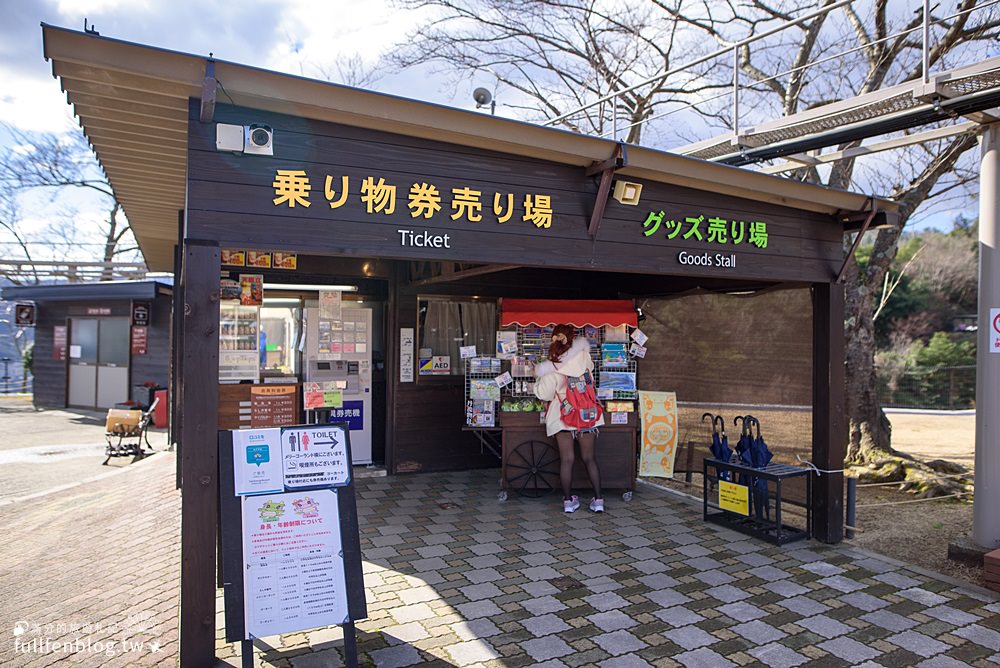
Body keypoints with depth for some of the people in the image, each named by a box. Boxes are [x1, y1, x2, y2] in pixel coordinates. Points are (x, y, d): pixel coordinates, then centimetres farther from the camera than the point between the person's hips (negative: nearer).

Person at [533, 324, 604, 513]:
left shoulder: (547, 368, -8)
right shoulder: (583, 357, -5)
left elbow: (544, 394, -7)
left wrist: (539, 375, 10)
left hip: (562, 416, -1)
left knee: (566, 459, 4)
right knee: (589, 458, 8)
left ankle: (568, 501, 10)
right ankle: (598, 499, 10)